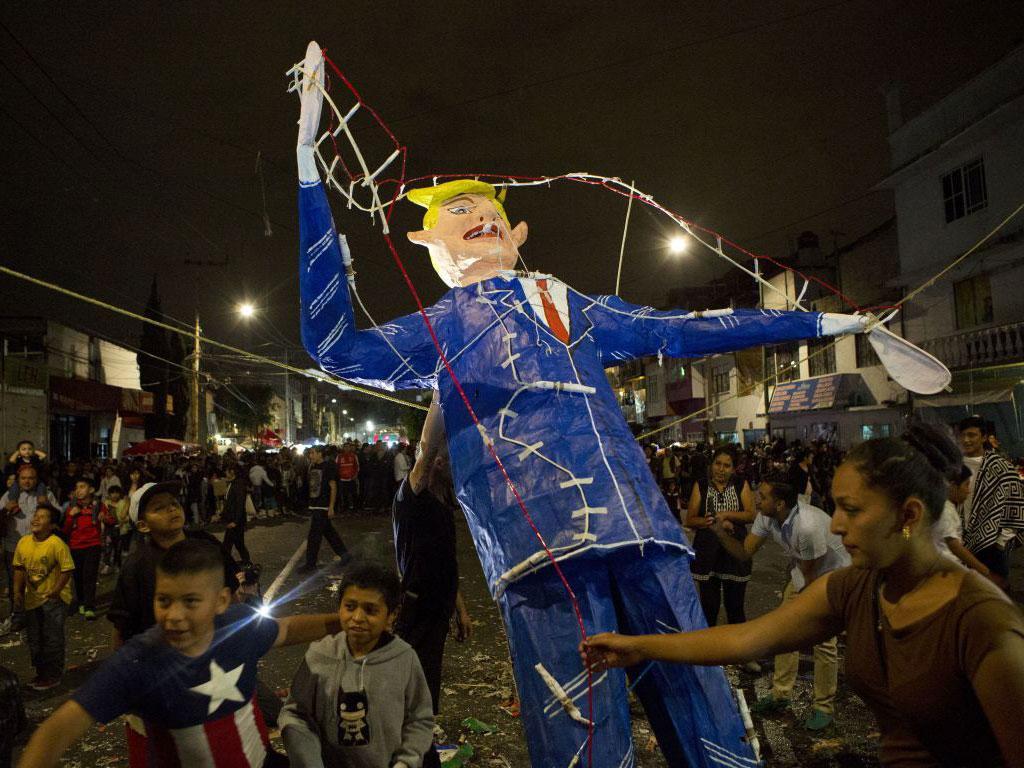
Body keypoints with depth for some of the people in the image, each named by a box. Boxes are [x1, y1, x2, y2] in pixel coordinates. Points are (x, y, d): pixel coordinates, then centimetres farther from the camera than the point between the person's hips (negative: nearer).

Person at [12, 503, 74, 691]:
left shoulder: (57, 544, -20)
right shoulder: (23, 543, -2)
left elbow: (67, 571, -17)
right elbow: (19, 568, 10)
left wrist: (54, 592, -17)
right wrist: (18, 592, 4)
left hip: (53, 599, -6)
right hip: (32, 599, 6)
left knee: (52, 639, 2)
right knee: (34, 639, 17)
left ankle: (53, 676, 17)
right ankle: (41, 673, 34)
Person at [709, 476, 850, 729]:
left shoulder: (808, 526, -38)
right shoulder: (766, 517, -16)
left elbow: (811, 576, -23)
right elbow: (745, 551, -8)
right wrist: (721, 532, -25)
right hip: (802, 574, 7)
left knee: (823, 640, -8)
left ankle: (825, 707, 10)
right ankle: (780, 695, 19)